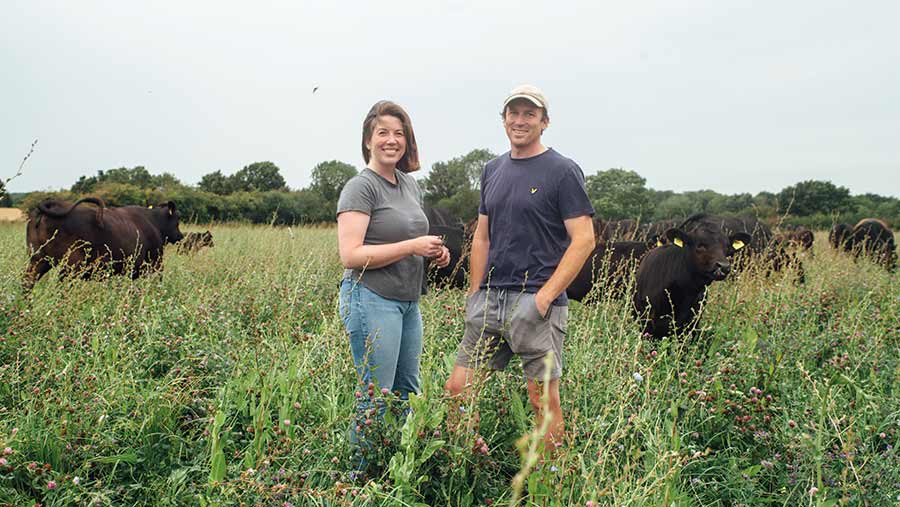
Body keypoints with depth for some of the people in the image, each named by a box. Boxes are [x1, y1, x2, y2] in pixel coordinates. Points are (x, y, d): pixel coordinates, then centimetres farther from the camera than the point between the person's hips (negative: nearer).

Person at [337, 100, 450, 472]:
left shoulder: (410, 184, 13)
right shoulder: (361, 187, -11)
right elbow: (350, 255, -18)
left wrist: (434, 252, 5)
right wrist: (412, 246, -20)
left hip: (408, 302, 9)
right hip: (372, 299, -8)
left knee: (408, 391, 16)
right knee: (376, 398, -2)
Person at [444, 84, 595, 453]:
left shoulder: (563, 171, -3)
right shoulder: (493, 170, 16)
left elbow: (584, 240, -9)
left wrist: (546, 295, -16)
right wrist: (475, 295, 11)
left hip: (536, 302, -6)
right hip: (489, 298, 6)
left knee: (544, 400, 1)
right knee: (457, 390, 4)